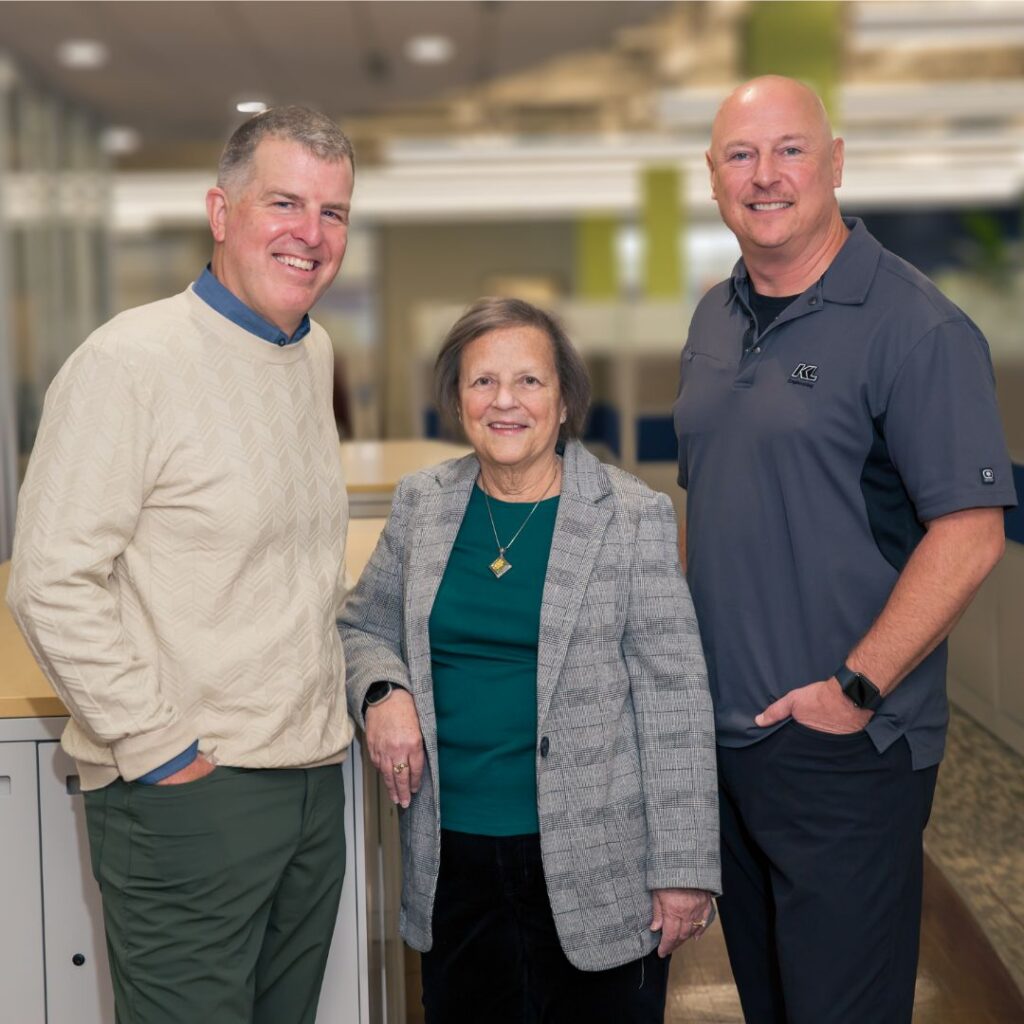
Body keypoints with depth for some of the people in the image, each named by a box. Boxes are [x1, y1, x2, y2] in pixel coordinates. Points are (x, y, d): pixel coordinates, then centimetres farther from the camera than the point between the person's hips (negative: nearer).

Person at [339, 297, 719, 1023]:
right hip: (453, 858, 3)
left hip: (597, 864, -3)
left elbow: (676, 701, -7)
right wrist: (382, 690, -6)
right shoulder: (420, 505, 5)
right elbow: (364, 625, 17)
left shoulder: (634, 516, -6)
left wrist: (686, 869, -9)